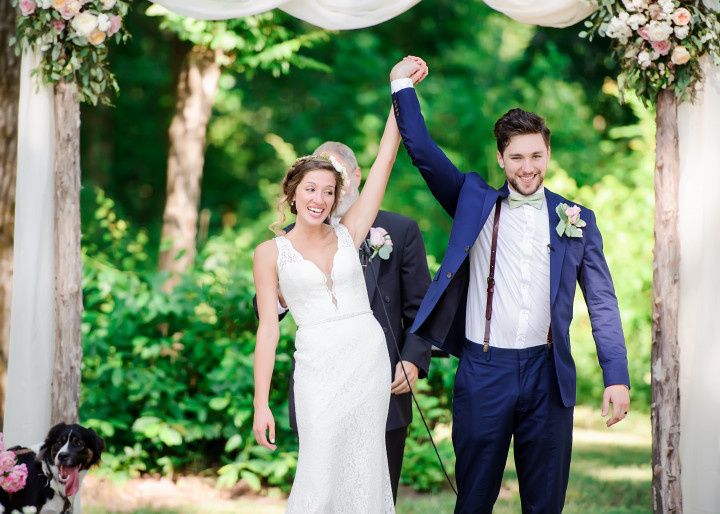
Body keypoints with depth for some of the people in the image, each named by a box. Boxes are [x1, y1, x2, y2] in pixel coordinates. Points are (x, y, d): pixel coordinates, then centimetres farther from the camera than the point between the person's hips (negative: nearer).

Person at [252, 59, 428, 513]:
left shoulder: (348, 235, 8)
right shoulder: (271, 253, 4)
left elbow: (384, 162, 6)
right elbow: (269, 326, 0)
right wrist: (261, 404, -5)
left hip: (369, 360, 3)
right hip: (319, 368, -3)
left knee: (365, 475, 4)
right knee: (321, 477, -9)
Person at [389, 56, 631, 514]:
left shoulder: (577, 220, 6)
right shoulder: (474, 202, 6)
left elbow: (602, 303, 4)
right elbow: (423, 150, 0)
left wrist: (617, 377, -3)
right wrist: (403, 85, -2)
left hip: (547, 373, 0)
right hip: (483, 371, 0)